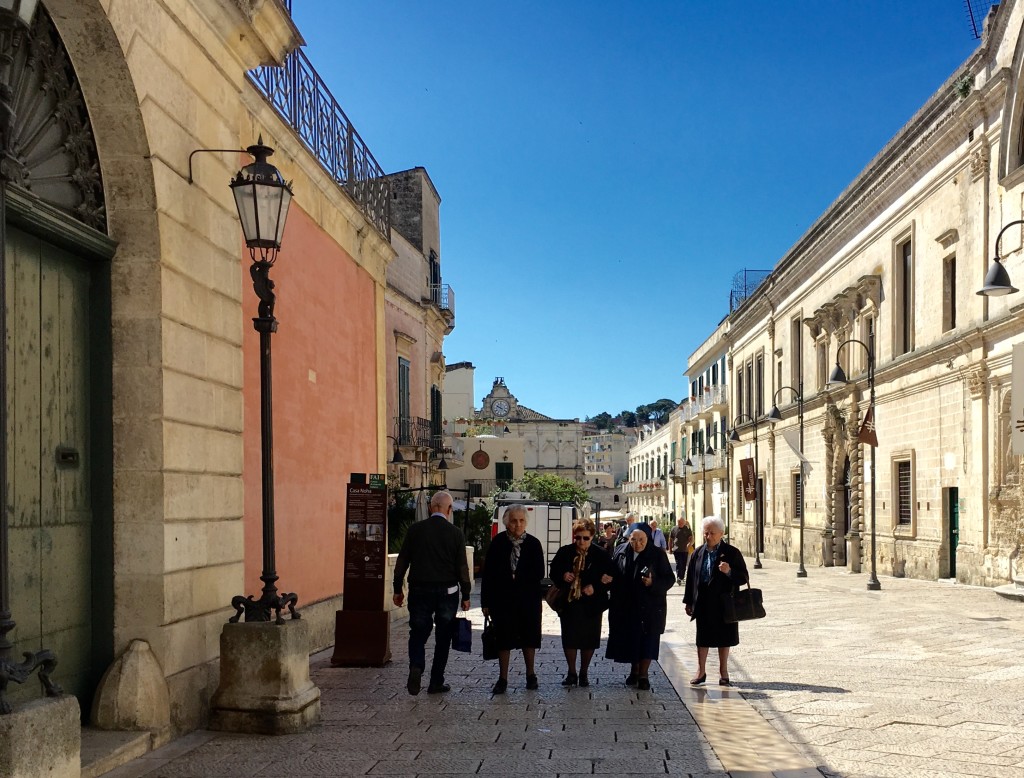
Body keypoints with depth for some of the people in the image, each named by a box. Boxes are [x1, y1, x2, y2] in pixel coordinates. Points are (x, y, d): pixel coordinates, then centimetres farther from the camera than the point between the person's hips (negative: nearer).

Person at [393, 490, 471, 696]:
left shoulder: (415, 530, -2)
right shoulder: (456, 533, -5)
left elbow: (402, 562, 1)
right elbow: (462, 567, -4)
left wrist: (398, 590, 10)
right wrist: (466, 595, 5)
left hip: (419, 590, 1)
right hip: (447, 592, -1)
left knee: (418, 633, 10)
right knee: (443, 638, 9)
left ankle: (416, 667, -16)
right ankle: (436, 682, 12)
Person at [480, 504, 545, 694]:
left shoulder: (533, 544, -2)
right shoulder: (498, 542, -4)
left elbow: (539, 574, -3)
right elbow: (488, 573, -4)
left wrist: (518, 578, -14)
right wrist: (485, 601, -6)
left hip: (528, 599, 1)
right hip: (502, 598, -1)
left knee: (528, 636, 10)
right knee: (503, 637, 3)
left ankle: (530, 674, 26)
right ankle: (503, 679, 11)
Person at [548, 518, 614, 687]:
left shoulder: (601, 555, -6)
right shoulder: (564, 552, -1)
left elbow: (610, 579, -4)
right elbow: (553, 573, 7)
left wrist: (596, 587, -18)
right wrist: (562, 576, -14)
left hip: (591, 605, -1)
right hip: (568, 603, 1)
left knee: (589, 641, 8)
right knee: (569, 639, 6)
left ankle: (583, 674, 23)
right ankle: (571, 673, 20)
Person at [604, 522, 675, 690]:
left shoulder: (658, 555, -9)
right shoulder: (621, 552, 0)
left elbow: (669, 579, -8)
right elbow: (613, 575, 9)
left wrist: (653, 583, -24)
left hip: (650, 606, -3)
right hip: (625, 606, 3)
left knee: (647, 638, -1)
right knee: (629, 638, 10)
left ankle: (643, 674, 9)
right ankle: (634, 670, 28)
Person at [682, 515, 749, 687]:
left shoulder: (732, 553, -6)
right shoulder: (698, 553, 4)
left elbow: (744, 577, -6)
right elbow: (691, 578, 8)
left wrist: (729, 572, -26)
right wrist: (688, 602, 7)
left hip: (724, 603, -2)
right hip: (703, 604, 2)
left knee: (724, 638, 8)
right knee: (702, 637, 8)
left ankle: (723, 672, 21)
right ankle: (701, 671, 19)